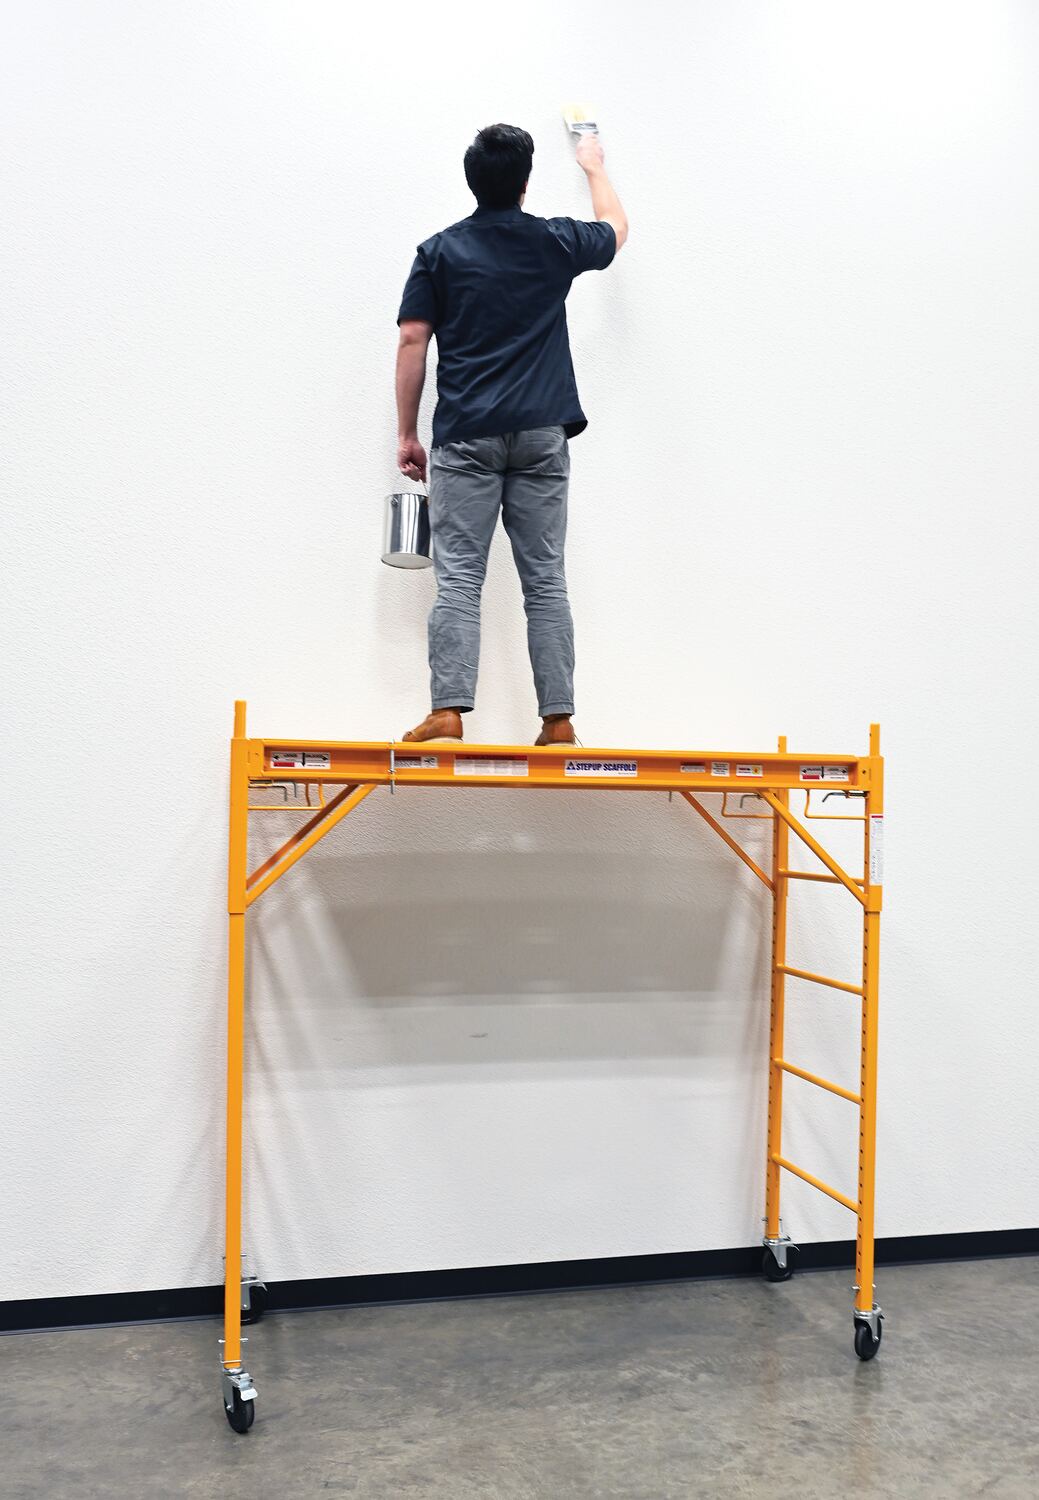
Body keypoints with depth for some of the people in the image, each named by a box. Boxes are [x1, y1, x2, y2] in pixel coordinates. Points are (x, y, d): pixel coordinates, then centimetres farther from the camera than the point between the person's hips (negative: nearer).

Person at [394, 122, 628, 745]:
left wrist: (407, 434, 5)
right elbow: (616, 226, 29)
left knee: (459, 579, -3)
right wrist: (595, 166, 47)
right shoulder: (556, 243, 8)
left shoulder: (440, 251, 4)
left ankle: (448, 711, -12)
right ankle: (559, 718, 1)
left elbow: (413, 342, 0)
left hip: (466, 437, -1)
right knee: (546, 581, 2)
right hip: (541, 435, 1)